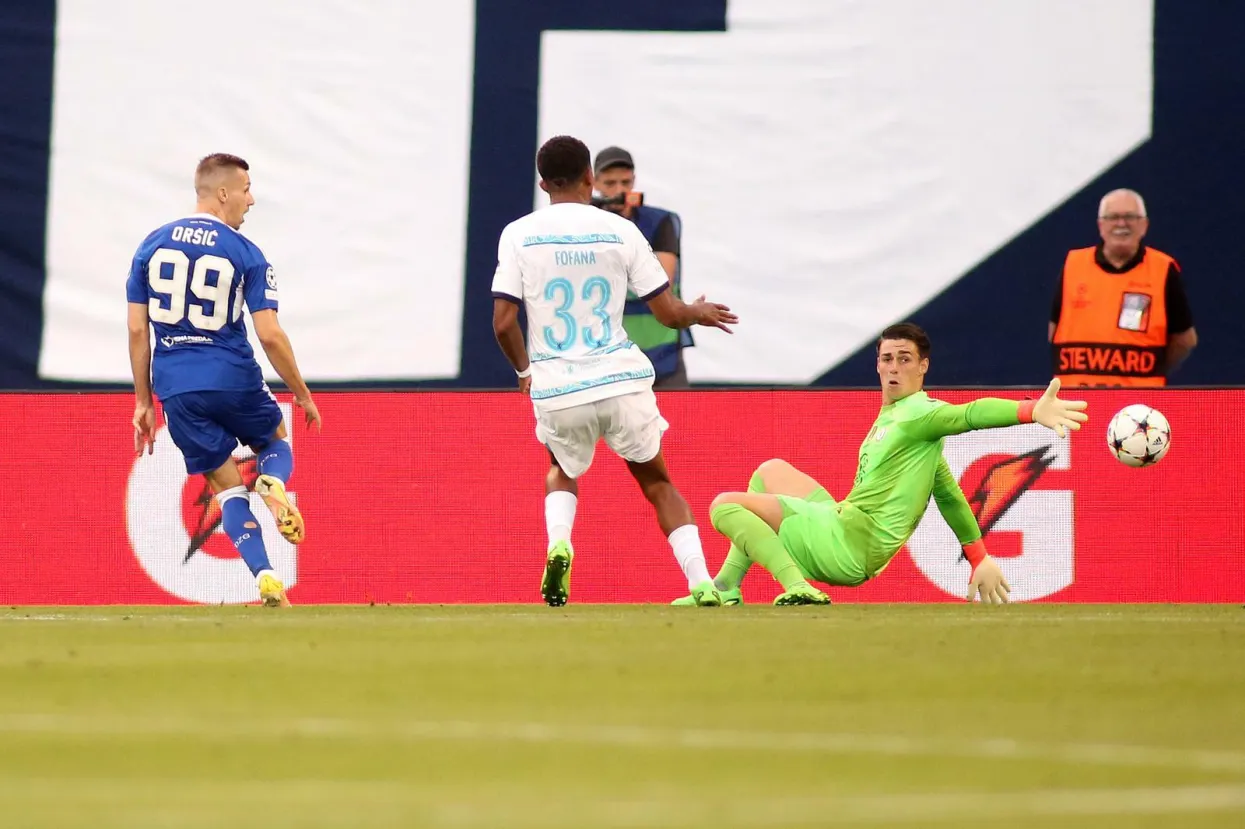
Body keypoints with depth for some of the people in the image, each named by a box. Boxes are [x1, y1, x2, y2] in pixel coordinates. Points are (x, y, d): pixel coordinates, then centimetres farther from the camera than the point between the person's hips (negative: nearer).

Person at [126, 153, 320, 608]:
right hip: (233, 378, -2)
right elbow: (269, 335, -9)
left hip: (175, 385, 2)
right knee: (276, 441, 25)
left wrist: (143, 401, 11)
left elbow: (137, 329, 5)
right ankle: (274, 483, -11)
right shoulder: (245, 253, -5)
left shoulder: (153, 244, 5)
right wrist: (302, 394, 4)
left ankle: (266, 578, -6)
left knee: (227, 486, 11)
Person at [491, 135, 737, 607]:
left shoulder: (519, 235, -1)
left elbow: (503, 323, -6)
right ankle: (702, 585, 4)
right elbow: (668, 313, 2)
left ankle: (558, 545, 0)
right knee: (656, 482, 19)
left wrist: (524, 371, 14)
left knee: (562, 472, 29)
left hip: (556, 390, 0)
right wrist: (698, 313, 25)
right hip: (622, 381, 0)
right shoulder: (620, 232, 0)